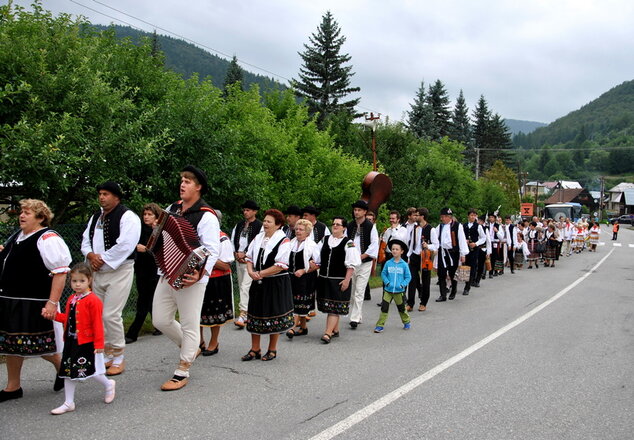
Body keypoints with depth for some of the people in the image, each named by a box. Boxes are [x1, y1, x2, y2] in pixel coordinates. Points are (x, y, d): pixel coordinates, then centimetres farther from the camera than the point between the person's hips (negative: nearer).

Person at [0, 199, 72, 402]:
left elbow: (60, 272, -20)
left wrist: (52, 303, -24)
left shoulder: (48, 239, -15)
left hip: (34, 305, -9)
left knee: (39, 344, 0)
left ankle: (62, 367, 28)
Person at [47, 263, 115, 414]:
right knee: (68, 371, 9)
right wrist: (55, 316, 4)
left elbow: (97, 324, -16)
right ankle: (69, 403, 19)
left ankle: (108, 384, 28)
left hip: (87, 343, -7)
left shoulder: (93, 300, -15)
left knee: (89, 370, 0)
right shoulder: (71, 300, 9)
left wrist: (99, 344, -17)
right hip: (71, 341, 8)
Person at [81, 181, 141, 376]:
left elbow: (125, 246, -20)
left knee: (111, 315, -10)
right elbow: (86, 240, 15)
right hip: (98, 271, 8)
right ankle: (108, 355, 23)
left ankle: (118, 358, 5)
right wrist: (91, 255, -6)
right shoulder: (96, 217, 15)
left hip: (119, 271, -8)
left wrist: (102, 259, -14)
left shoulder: (128, 217, -11)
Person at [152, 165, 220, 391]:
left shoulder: (206, 216, -13)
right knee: (160, 320, 13)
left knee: (189, 325, 3)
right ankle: (191, 347, 35)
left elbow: (213, 251, -18)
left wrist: (200, 274, -30)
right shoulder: (172, 209, 10)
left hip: (189, 278, -8)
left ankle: (182, 372, 16)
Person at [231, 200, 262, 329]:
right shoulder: (239, 225, 13)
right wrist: (236, 253, -1)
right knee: (241, 287, 12)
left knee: (245, 287, -16)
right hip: (238, 260, 7)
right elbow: (233, 239, 14)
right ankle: (249, 314, 22)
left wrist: (245, 254, -13)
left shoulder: (259, 226, -6)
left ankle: (243, 316, -20)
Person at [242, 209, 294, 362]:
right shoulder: (258, 238, 8)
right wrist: (251, 272, -9)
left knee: (274, 316, 5)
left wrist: (260, 273, -17)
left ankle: (272, 350, 20)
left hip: (276, 284, -6)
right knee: (255, 314, 10)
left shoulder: (283, 241, -12)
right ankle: (255, 349, 22)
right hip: (258, 283, 6)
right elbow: (249, 257, 11)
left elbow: (281, 266, -18)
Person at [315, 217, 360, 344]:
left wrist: (346, 280, -14)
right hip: (324, 279, 6)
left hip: (339, 280, -5)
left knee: (334, 307, -6)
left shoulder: (348, 243, -4)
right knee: (329, 307, 12)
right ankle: (335, 330, 25)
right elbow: (317, 259, 16)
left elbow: (351, 264, -8)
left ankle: (328, 333, -8)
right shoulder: (324, 240, 11)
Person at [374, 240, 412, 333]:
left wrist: (402, 285, -12)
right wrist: (387, 282, -10)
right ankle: (380, 325, 2)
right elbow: (383, 274, 5)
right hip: (388, 290, 0)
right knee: (384, 307, -5)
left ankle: (406, 322, 39)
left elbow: (408, 277, 0)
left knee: (401, 308, 16)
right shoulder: (388, 263, -2)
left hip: (399, 291, 0)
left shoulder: (404, 265, -5)